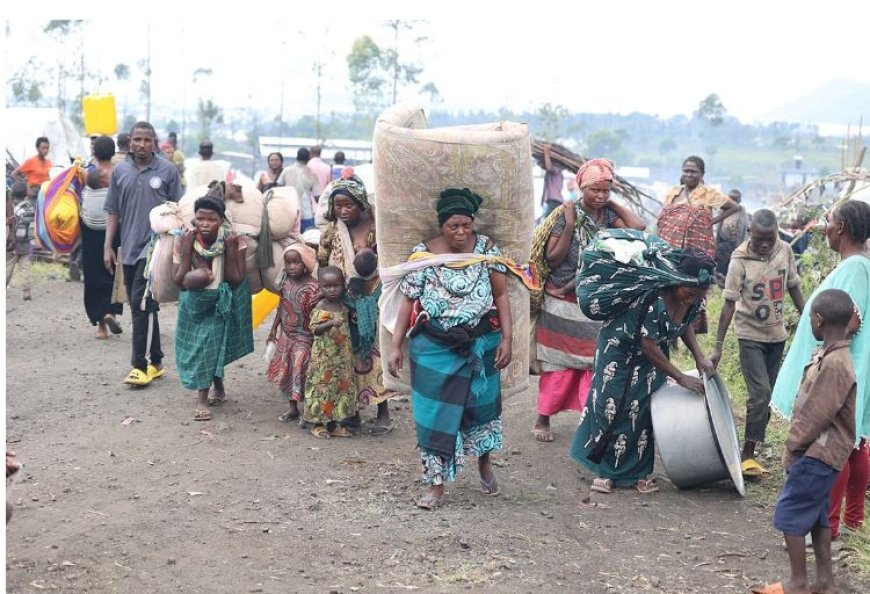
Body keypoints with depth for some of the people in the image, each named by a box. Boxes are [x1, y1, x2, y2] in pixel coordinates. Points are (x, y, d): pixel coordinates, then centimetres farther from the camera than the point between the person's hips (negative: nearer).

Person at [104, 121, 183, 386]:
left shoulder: (167, 170, -2)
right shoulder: (120, 171, 7)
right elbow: (113, 211, 11)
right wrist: (108, 246, 6)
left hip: (155, 246, -5)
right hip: (129, 248, 5)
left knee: (141, 304, -13)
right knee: (143, 307, 11)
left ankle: (140, 365, -9)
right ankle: (155, 361, 20)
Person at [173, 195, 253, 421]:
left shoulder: (233, 241, -22)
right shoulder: (185, 241, -19)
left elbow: (236, 281, -25)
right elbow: (179, 282, -23)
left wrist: (231, 252, -33)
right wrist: (185, 252, -31)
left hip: (223, 302, -2)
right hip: (195, 302, 2)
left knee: (212, 339, -8)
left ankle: (202, 398, 6)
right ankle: (218, 388, 28)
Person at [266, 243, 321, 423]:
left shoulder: (312, 288, -19)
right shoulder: (285, 282, 0)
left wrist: (315, 338, -18)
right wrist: (274, 329, 16)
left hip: (304, 338, -7)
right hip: (287, 336, 7)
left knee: (300, 373, -4)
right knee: (285, 371, 13)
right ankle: (292, 408, 27)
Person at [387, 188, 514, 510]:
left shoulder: (486, 249, -3)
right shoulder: (423, 254, -5)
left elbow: (501, 295, 0)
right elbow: (408, 301, -3)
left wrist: (507, 338, -7)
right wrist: (396, 347, -6)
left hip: (480, 344, 1)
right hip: (435, 348, -1)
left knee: (481, 404, 16)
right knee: (436, 411, 0)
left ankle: (484, 462, 42)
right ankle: (437, 485, 9)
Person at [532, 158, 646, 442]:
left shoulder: (607, 215, 0)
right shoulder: (567, 214, -12)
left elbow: (638, 227, -17)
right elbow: (552, 260, -14)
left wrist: (612, 203, -9)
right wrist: (569, 227, -22)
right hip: (563, 303, -3)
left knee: (595, 361, 4)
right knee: (560, 364, 5)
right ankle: (542, 420, 18)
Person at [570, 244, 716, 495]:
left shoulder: (694, 300, -15)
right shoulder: (653, 299, -37)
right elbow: (648, 345, -30)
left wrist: (699, 357, -8)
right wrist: (681, 378, -24)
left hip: (652, 355, 6)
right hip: (621, 349, -6)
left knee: (644, 408, 5)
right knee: (612, 408, -1)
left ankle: (639, 472, 15)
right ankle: (605, 471, 11)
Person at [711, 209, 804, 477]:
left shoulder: (785, 251, -6)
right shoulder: (740, 260, -18)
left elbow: (793, 288, 7)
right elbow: (729, 304, -17)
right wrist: (718, 346, -18)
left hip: (777, 334, 5)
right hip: (750, 335, -5)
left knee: (765, 396, 7)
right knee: (760, 394, -13)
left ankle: (750, 451, 15)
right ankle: (747, 455, -6)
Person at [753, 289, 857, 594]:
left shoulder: (834, 364, -25)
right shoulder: (831, 355, 6)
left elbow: (815, 416, -22)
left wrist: (792, 447, -10)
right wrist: (797, 446, 12)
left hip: (817, 454, -9)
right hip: (820, 452, 9)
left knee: (790, 514, -2)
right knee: (816, 515, 15)